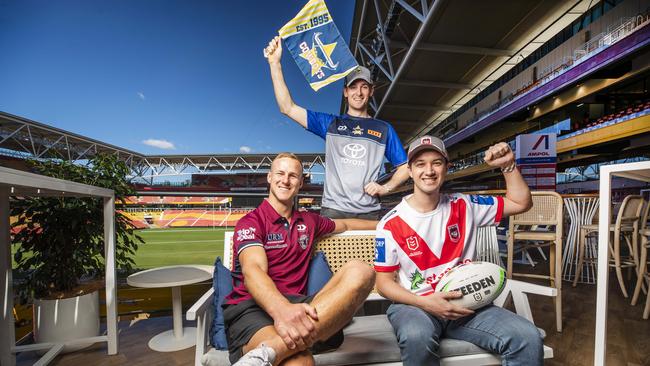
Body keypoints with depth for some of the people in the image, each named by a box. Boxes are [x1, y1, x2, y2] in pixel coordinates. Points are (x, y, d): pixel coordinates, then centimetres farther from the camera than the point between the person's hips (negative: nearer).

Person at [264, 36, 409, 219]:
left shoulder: (384, 129, 14)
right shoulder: (330, 123, 11)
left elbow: (405, 166, 17)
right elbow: (288, 108, 4)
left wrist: (386, 188, -1)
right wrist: (275, 63, -1)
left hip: (369, 212, 1)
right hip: (333, 209, -1)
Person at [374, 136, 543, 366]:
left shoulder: (464, 206, 3)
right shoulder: (391, 224, -8)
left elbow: (521, 203, 12)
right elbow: (384, 282, -4)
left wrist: (508, 165, -2)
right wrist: (425, 303, -19)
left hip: (463, 303, 3)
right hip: (413, 306, -2)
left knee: (528, 338, -20)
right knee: (417, 338, -37)